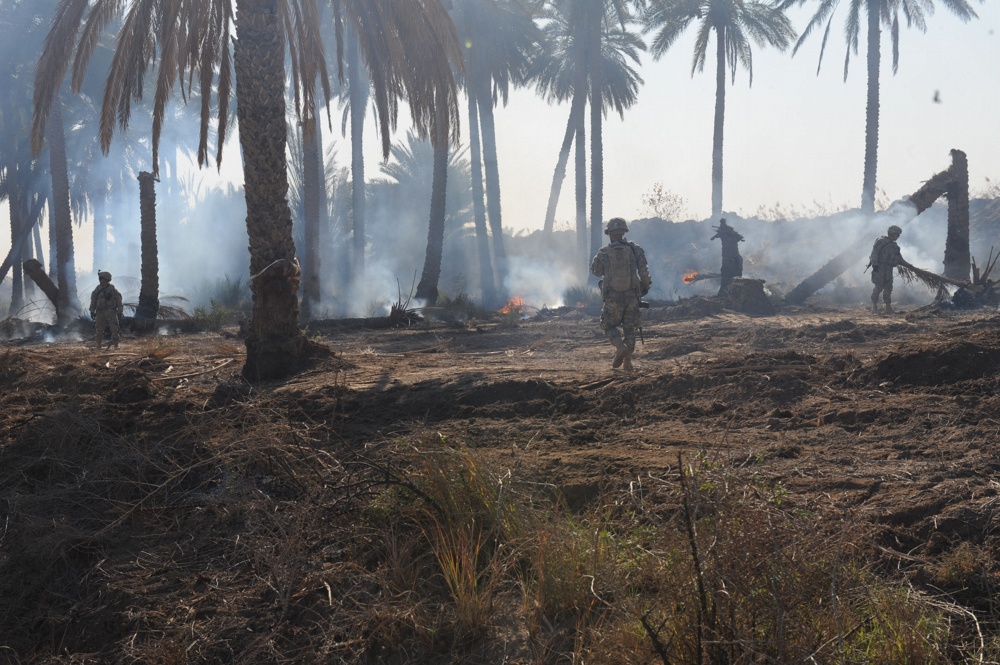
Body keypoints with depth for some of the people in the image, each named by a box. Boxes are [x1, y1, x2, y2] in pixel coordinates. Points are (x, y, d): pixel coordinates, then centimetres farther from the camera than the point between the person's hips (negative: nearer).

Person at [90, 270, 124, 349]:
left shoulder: (112, 289, -3)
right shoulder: (98, 289, 2)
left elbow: (118, 300, 0)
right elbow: (93, 300, 8)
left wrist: (119, 312, -3)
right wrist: (92, 311, 4)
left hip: (111, 312, -2)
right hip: (100, 312, 2)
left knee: (114, 328, -9)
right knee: (100, 330, 6)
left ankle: (116, 346, -7)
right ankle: (98, 346, 16)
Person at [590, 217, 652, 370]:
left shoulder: (604, 252, -7)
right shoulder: (634, 249, -4)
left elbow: (595, 271, 8)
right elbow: (644, 271, -5)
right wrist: (646, 285, 11)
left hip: (613, 297, -2)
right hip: (632, 296, 2)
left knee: (609, 326, 13)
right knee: (629, 328, 15)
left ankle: (621, 347, -15)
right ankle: (627, 361, 10)